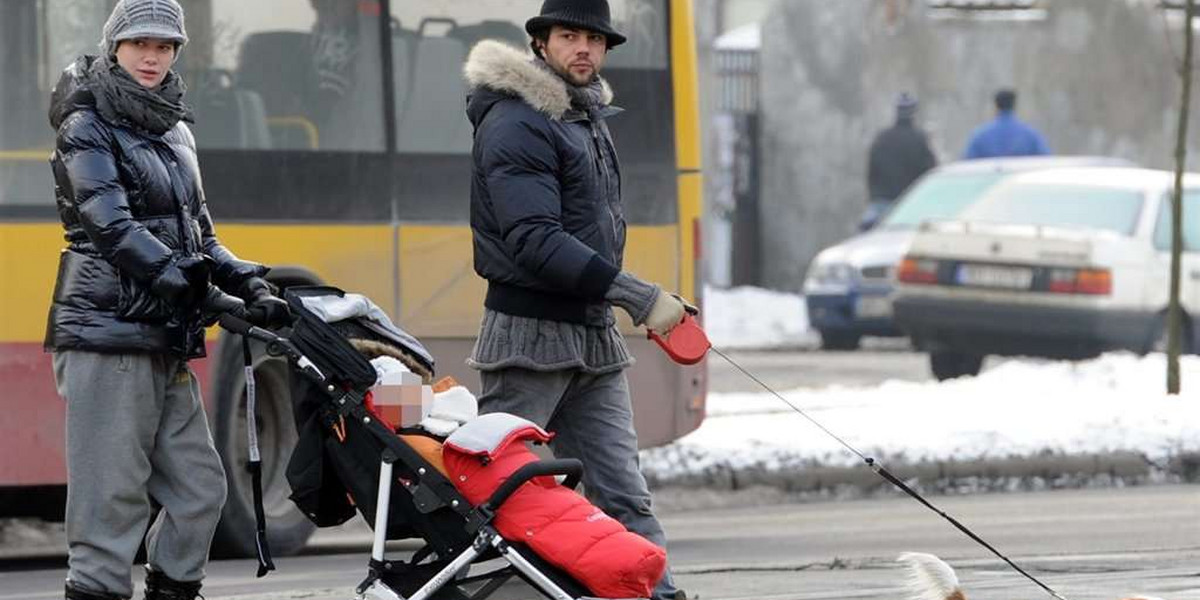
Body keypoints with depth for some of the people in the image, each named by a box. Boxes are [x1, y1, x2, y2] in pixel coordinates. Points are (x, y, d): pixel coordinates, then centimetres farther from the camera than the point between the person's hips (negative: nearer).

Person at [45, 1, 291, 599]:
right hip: (107, 337, -8)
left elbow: (197, 234, 23)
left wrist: (245, 283, 5)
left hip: (167, 344, 8)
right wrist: (192, 286, -25)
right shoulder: (87, 129, -5)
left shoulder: (175, 133, 19)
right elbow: (111, 226, -17)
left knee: (198, 488, 10)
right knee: (112, 496, -10)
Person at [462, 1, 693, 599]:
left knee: (623, 493, 3)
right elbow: (535, 240, -23)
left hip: (595, 339, 8)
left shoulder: (590, 117, 16)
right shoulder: (516, 123, -14)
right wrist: (638, 296, -25)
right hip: (529, 337, -8)